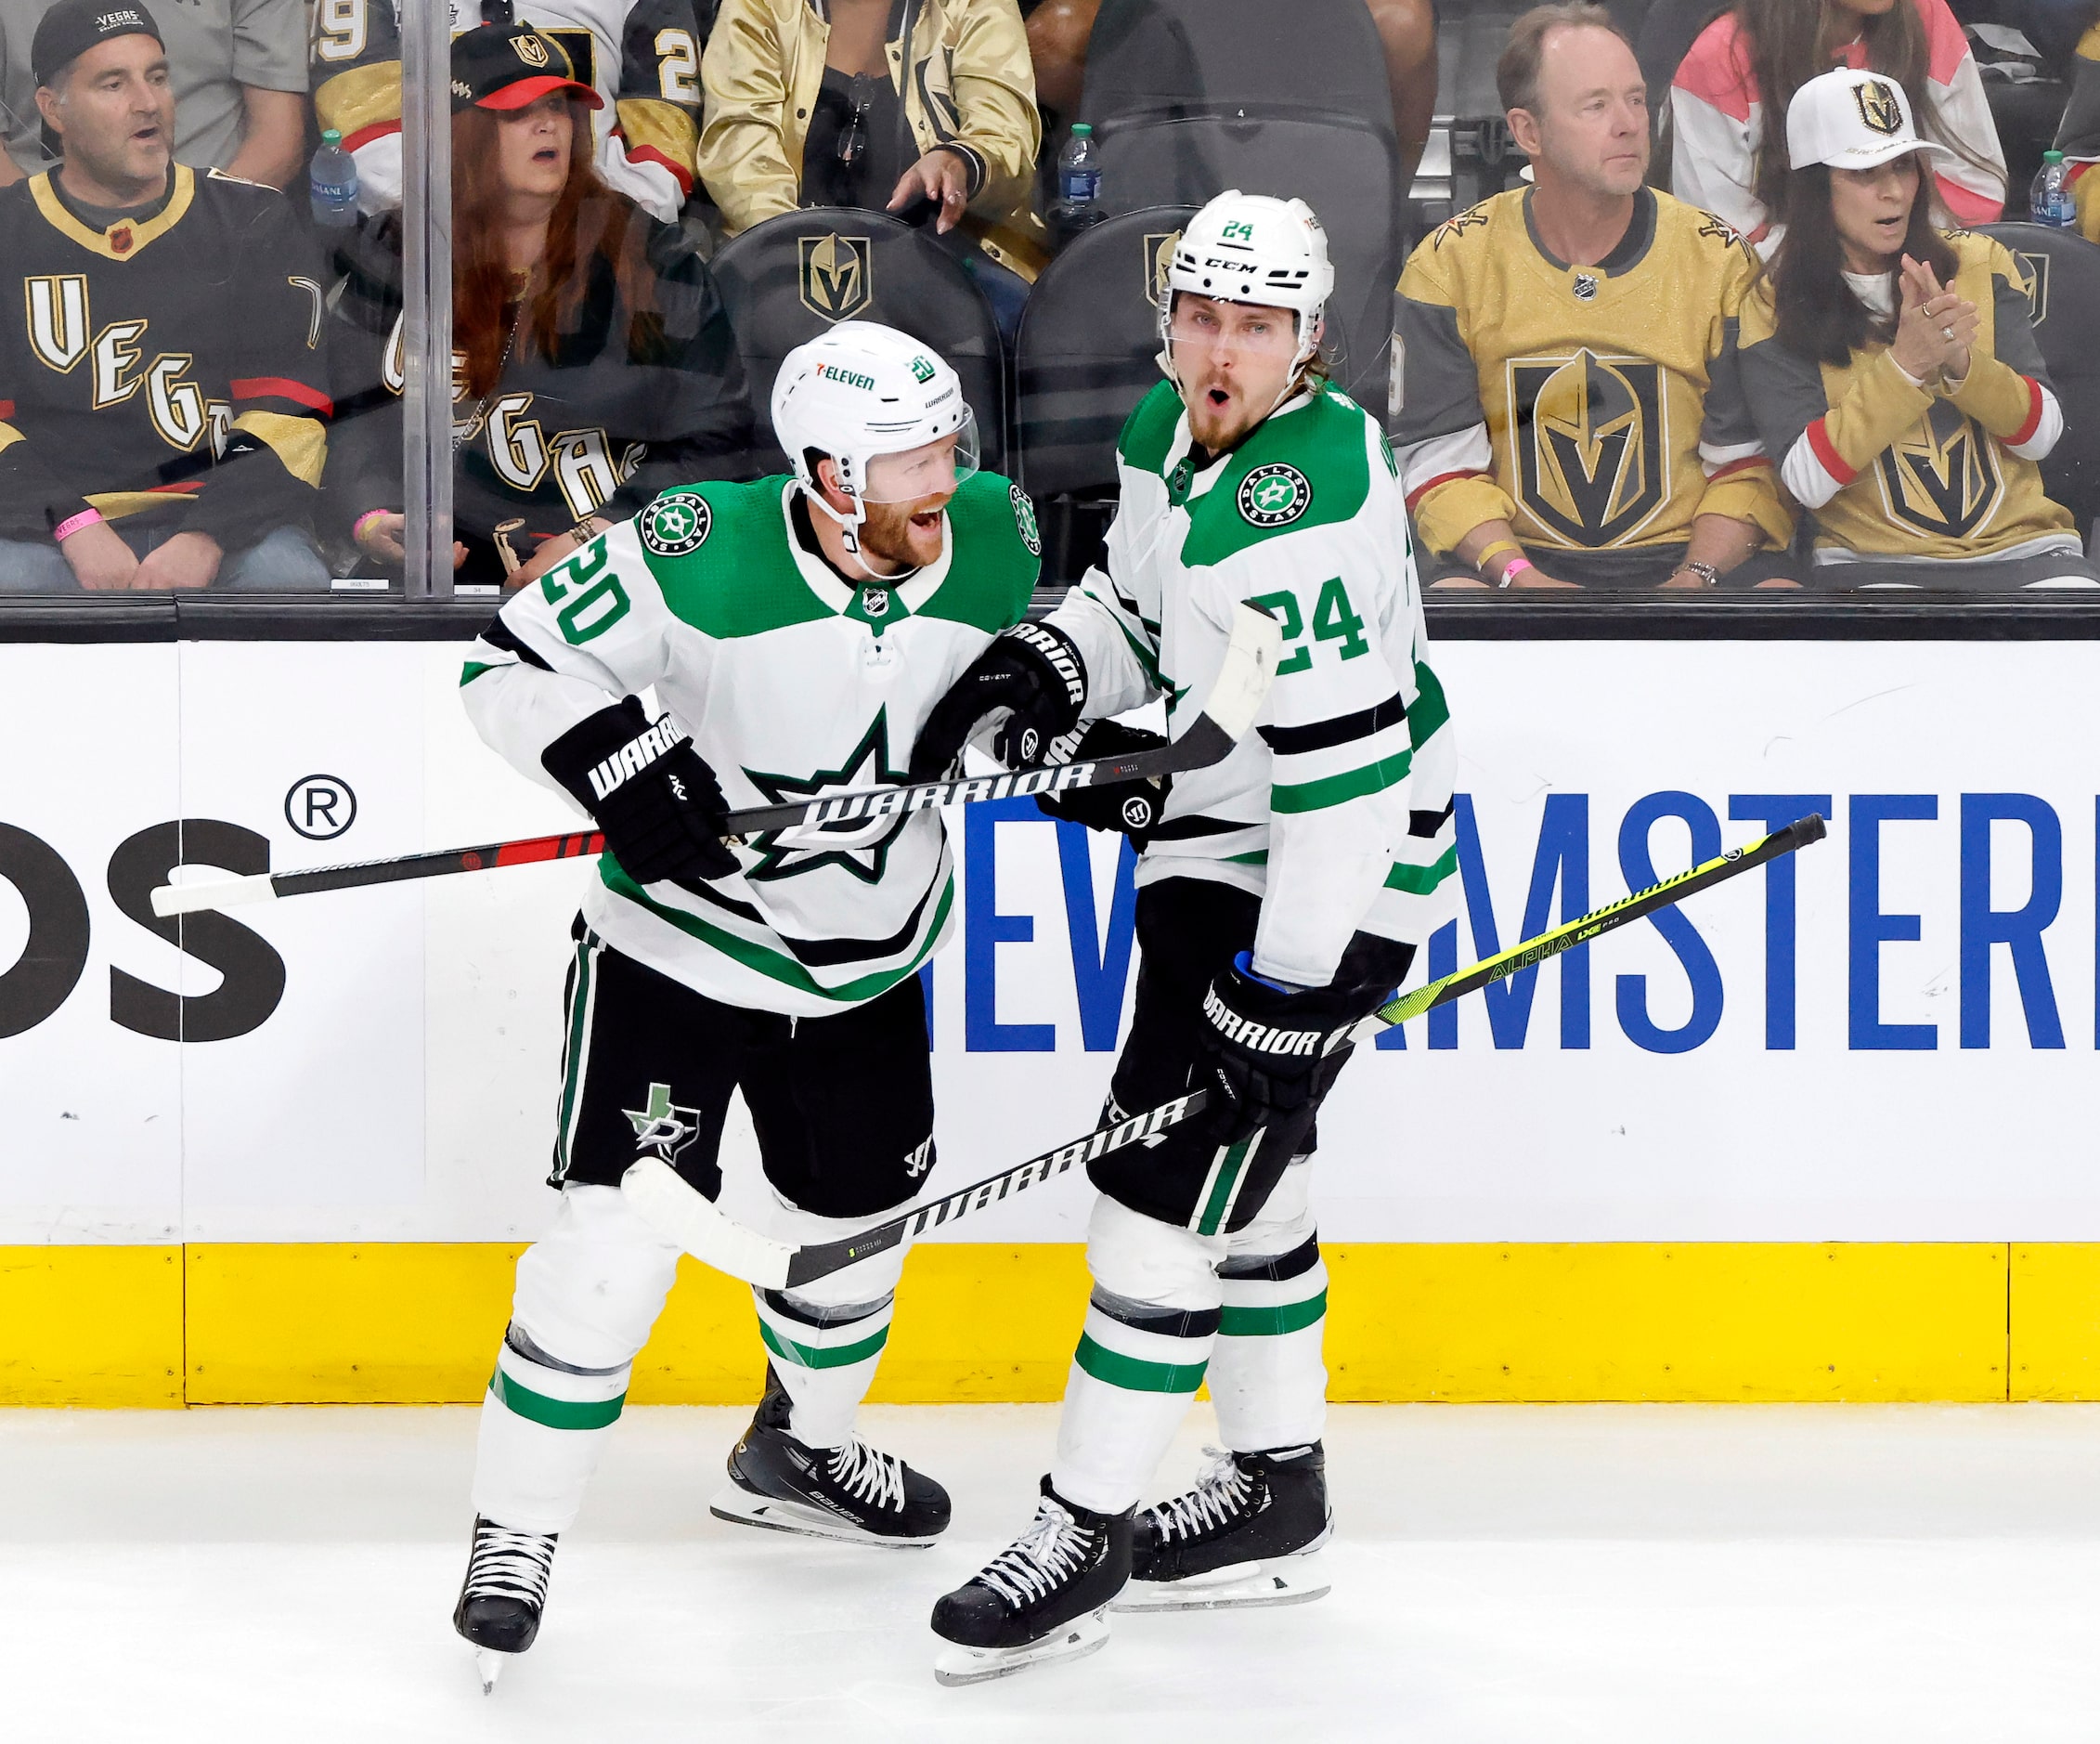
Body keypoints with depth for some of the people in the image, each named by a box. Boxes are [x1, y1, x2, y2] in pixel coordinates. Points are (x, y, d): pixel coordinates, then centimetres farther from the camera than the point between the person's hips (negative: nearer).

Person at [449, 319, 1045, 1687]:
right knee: (619, 1238, -12)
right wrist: (616, 759, -31)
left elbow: (1035, 650, 12)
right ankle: (517, 1530, 1)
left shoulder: (991, 537, -11)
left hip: (870, 960, 5)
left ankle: (799, 1451, 47)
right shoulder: (702, 554, -25)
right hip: (678, 944, -5)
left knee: (854, 1221, 20)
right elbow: (515, 659, -17)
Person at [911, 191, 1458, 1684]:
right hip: (1218, 843, 10)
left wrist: (1288, 987, -27)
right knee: (1243, 1171, 17)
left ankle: (1084, 1536, -1)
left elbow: (1347, 765, -30)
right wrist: (1041, 673, -2)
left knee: (1177, 1167, -9)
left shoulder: (1296, 508, -28)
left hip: (1333, 864, -10)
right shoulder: (1169, 433, 1)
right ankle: (1276, 1490, 32)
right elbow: (1136, 605, 19)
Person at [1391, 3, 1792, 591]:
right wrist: (1521, 576, -17)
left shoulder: (1717, 259, 4)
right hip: (1520, 553, -1)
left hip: (1678, 552, 1)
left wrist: (1694, 581, -15)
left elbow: (1748, 463, 3)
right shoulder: (1451, 263, 3)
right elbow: (1438, 460, -1)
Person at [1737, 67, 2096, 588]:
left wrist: (1959, 361, -15)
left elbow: (2042, 433, 3)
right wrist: (1905, 364, -18)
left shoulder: (1982, 264, 9)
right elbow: (1807, 481, -10)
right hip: (1871, 560, -3)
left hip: (2019, 546, 3)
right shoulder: (1777, 309, 2)